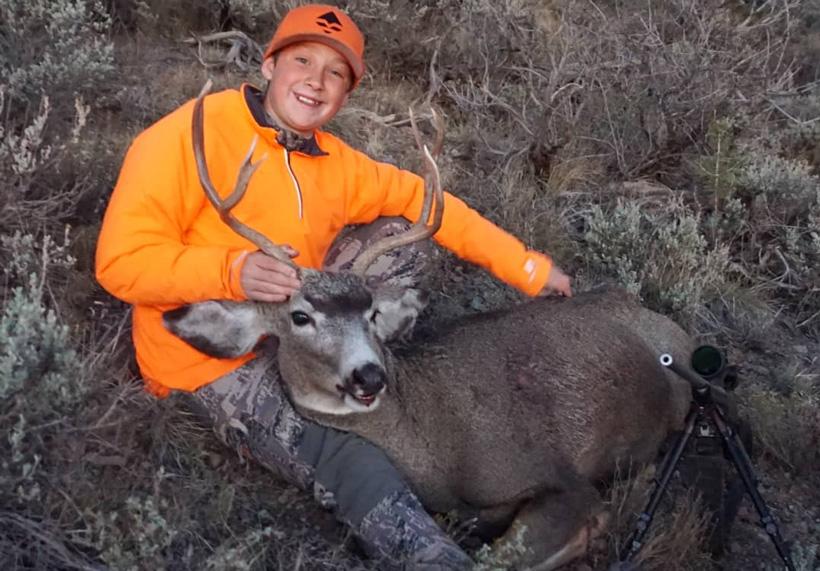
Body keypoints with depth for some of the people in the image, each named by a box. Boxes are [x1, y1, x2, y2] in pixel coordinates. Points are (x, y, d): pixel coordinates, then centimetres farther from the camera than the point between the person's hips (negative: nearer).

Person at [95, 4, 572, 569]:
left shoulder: (334, 162, -2)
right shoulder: (191, 136, -21)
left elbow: (426, 202, 3)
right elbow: (122, 262, -22)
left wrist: (527, 269, -1)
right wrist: (232, 270, -37)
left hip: (299, 324, 7)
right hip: (215, 356, -7)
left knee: (399, 235, 1)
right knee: (343, 459, -27)